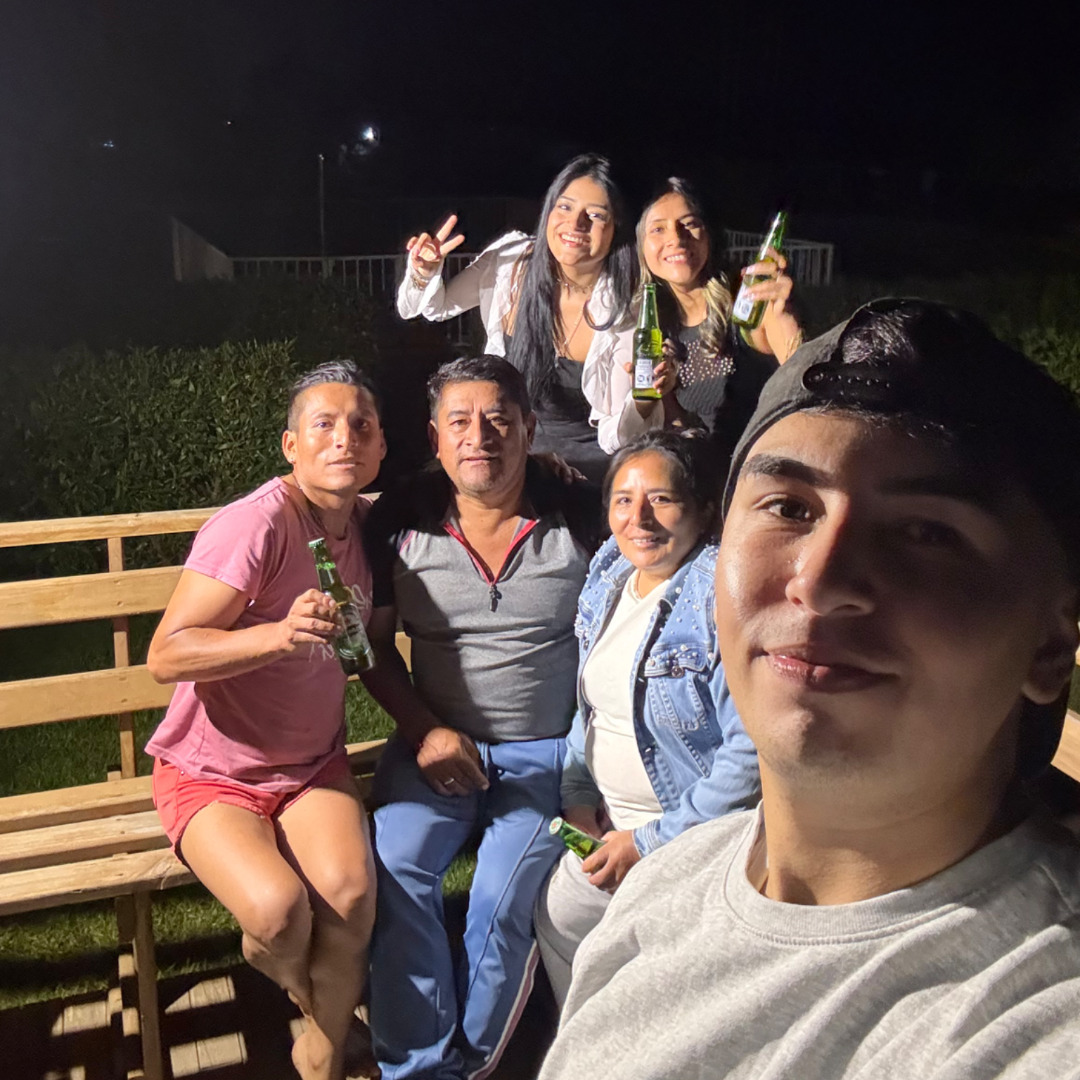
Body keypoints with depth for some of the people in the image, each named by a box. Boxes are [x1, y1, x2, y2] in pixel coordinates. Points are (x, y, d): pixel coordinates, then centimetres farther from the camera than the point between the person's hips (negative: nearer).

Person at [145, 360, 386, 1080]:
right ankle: (275, 962, 14)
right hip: (210, 773, -4)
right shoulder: (255, 523, -23)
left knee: (350, 891, -21)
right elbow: (166, 656, -24)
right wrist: (278, 634, -40)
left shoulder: (368, 524, 0)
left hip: (313, 764, 5)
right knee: (279, 910, -26)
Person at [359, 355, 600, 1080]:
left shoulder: (579, 517, -4)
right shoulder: (401, 521, 1)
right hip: (436, 741, 2)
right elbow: (374, 642, 7)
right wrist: (424, 730, -6)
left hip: (547, 752, -2)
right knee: (394, 870, -21)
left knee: (505, 901, -19)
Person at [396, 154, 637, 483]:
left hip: (585, 452, -2)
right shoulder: (510, 260, -12)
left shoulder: (630, 308, -17)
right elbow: (434, 307, 7)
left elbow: (620, 436, -13)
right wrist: (425, 273, -14)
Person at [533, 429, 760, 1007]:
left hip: (692, 830, -7)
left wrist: (652, 842, -20)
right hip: (607, 821, 8)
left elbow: (753, 752, -25)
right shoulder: (607, 582, 3)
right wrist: (577, 793, 3)